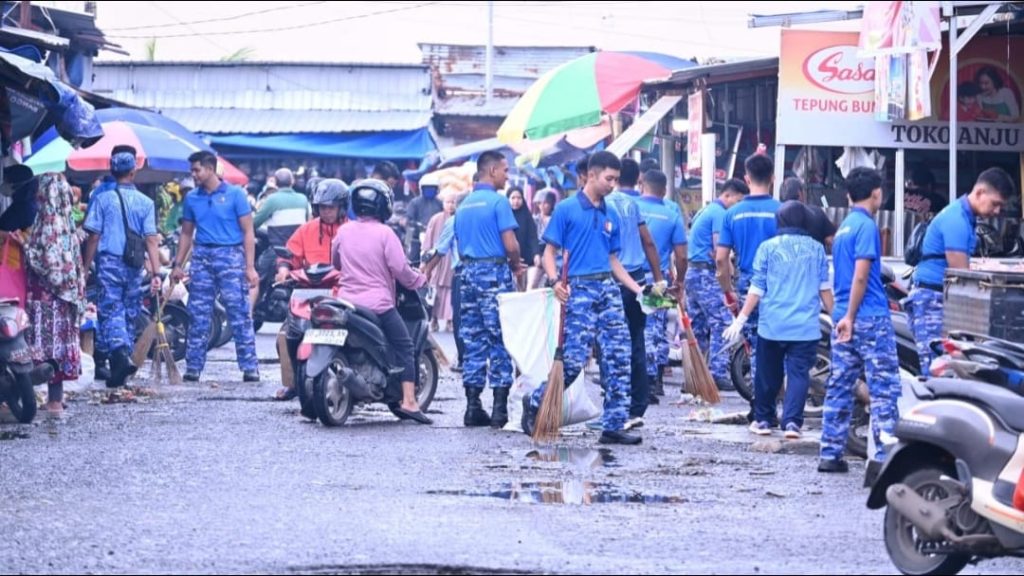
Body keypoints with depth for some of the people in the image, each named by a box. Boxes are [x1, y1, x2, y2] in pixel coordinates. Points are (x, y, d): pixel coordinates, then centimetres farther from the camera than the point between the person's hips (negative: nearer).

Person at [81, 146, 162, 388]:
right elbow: (151, 240, -4)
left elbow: (93, 237, -3)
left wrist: (85, 269, 4)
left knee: (112, 312, -5)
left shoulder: (103, 199, -2)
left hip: (109, 262, -2)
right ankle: (120, 370, 18)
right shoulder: (145, 203, 2)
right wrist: (156, 273, -4)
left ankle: (120, 354, -29)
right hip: (134, 266, 2)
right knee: (130, 314, 13)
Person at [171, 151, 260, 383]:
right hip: (202, 257, 4)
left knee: (240, 315, -6)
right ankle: (193, 368, 7)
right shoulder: (192, 198, 12)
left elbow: (248, 232, -2)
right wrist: (178, 265, 12)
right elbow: (187, 234, 19)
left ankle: (250, 368, -5)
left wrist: (250, 267, -9)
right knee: (198, 316, 3)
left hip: (230, 254, -4)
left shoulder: (234, 194, -1)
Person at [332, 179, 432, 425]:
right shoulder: (384, 233, -9)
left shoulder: (344, 231, 7)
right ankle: (408, 401, -11)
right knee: (404, 348, 0)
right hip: (377, 303, -5)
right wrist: (420, 280, 5)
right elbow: (399, 269, -12)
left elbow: (335, 262, 21)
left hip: (347, 301, 5)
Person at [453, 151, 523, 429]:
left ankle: (473, 408, 7)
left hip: (468, 272, 7)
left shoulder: (464, 205, 14)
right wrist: (516, 265, 5)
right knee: (500, 343, -3)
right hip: (494, 274, -7)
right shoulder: (498, 201, -9)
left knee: (473, 342, 9)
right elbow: (511, 244, -15)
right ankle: (500, 410, -6)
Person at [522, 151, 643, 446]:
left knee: (619, 359, -1)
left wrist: (638, 289, 12)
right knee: (574, 359, -10)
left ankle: (614, 426, 2)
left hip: (609, 289, 6)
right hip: (579, 289, -6)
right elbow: (550, 251, -2)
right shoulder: (566, 209, -1)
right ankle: (535, 402, 13)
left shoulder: (611, 216, 16)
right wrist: (556, 281, -19)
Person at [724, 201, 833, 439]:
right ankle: (792, 421, -14)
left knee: (768, 374, 12)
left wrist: (741, 319, 3)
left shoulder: (768, 248, 0)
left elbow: (757, 289, -1)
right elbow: (824, 288, 8)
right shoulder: (816, 249, 4)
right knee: (798, 373, -1)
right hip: (806, 326, 0)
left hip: (772, 324, 0)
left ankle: (763, 419, 20)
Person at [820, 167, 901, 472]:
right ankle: (884, 456, -11)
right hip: (870, 318, -9)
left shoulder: (843, 227, 16)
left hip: (844, 318, 9)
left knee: (839, 387, 9)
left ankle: (830, 455, 10)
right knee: (884, 389, -7)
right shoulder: (867, 226, -10)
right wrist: (850, 317, -14)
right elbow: (861, 276, -17)